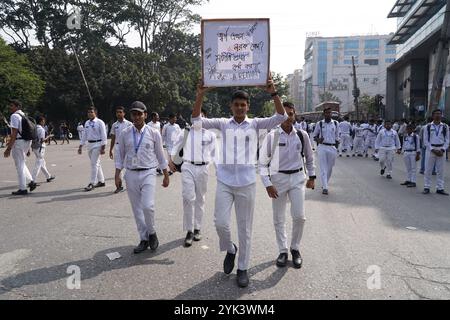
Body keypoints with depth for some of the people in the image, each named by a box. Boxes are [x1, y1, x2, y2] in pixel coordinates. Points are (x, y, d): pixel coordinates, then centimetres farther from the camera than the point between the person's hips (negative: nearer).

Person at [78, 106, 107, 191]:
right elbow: (84, 135, 17)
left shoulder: (100, 122, -8)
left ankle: (92, 183, -3)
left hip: (97, 144, -7)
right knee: (96, 163, 13)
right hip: (89, 144, 7)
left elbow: (103, 136, -11)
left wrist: (103, 148, -16)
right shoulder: (87, 123, 12)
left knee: (94, 164, -8)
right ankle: (101, 181, 23)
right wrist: (80, 146, 14)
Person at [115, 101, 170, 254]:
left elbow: (160, 155, 5)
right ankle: (144, 240, 21)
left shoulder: (154, 133, -1)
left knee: (148, 206, -16)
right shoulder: (124, 134, 3)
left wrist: (166, 175, 8)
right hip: (131, 174, 3)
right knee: (137, 209, 7)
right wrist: (117, 175, 3)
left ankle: (152, 232, 12)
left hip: (148, 174, -2)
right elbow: (120, 155, 9)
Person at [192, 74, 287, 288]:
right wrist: (200, 95, -12)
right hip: (224, 181, 1)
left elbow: (281, 117, -7)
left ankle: (243, 268, 24)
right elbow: (196, 120, -2)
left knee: (245, 228, 7)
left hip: (246, 183, -1)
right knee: (221, 222, -2)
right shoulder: (223, 123, 5)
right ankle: (230, 249, 30)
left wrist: (273, 93, -18)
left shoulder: (255, 124, 3)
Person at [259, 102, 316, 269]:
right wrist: (267, 184, -10)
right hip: (278, 178, -1)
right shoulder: (272, 136, -8)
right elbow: (263, 162, -4)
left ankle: (295, 248, 20)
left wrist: (312, 177, 14)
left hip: (297, 177, 1)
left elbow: (309, 157, 15)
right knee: (279, 219, 7)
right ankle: (283, 251, 26)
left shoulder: (302, 135, -1)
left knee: (299, 216, -5)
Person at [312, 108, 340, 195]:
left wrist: (336, 148, 11)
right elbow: (314, 135, 9)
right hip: (322, 147, -2)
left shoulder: (335, 123, 6)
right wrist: (318, 139, -14)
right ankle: (325, 187, -7)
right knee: (323, 168, -7)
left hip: (332, 147, 2)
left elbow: (337, 137, 12)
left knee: (330, 168, 9)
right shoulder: (319, 123, 2)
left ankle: (325, 184, 27)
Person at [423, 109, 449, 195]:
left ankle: (440, 188, 11)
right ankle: (426, 187, 8)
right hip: (430, 149, -2)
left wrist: (442, 150, -8)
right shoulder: (428, 126, 0)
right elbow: (425, 140, -1)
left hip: (441, 150, 2)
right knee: (428, 170, 1)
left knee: (441, 170, 4)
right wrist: (433, 150, -10)